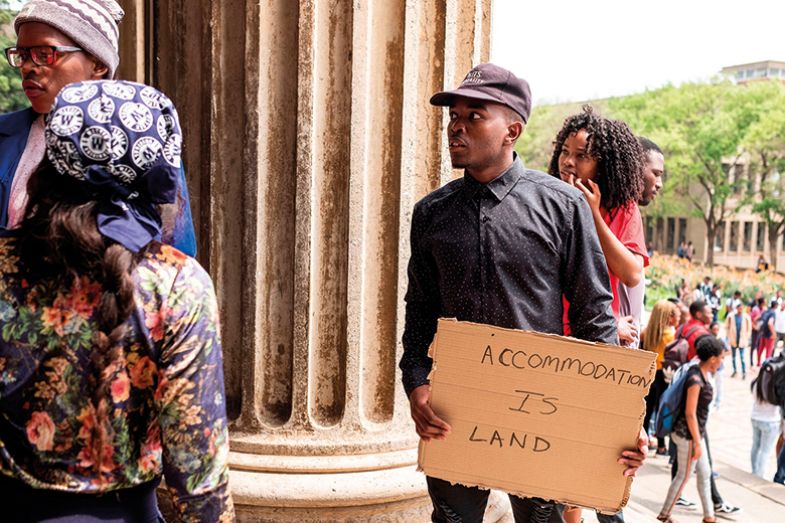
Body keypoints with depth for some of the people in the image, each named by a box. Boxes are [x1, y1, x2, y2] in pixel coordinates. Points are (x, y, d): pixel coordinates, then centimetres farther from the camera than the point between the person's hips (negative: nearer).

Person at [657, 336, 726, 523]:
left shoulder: (701, 373, 4)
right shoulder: (696, 379, -25)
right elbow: (690, 413, -24)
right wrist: (697, 443, -19)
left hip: (695, 433, 9)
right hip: (688, 435, -9)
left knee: (705, 473, 18)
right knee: (684, 476, 6)